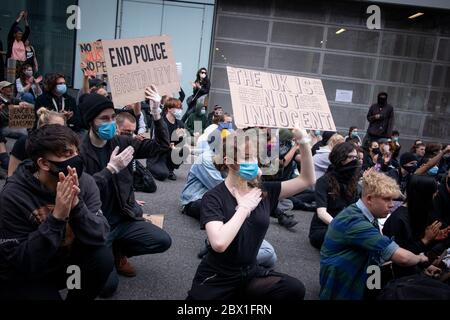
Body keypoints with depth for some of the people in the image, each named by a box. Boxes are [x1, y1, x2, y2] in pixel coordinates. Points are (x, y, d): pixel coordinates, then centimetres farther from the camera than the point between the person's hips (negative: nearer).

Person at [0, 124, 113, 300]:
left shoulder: (85, 182, -15)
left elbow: (99, 237, -20)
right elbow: (22, 262, -25)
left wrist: (76, 205, -36)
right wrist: (56, 217, -37)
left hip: (65, 259, 3)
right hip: (24, 276, -3)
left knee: (103, 257, -22)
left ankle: (78, 295, 4)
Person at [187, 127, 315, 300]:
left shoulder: (262, 191, -1)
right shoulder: (214, 198, -16)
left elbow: (307, 180, 0)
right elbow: (219, 243, -32)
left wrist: (303, 143, -13)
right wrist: (244, 207, -22)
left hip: (250, 273, 5)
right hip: (216, 280, -5)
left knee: (295, 289, -17)